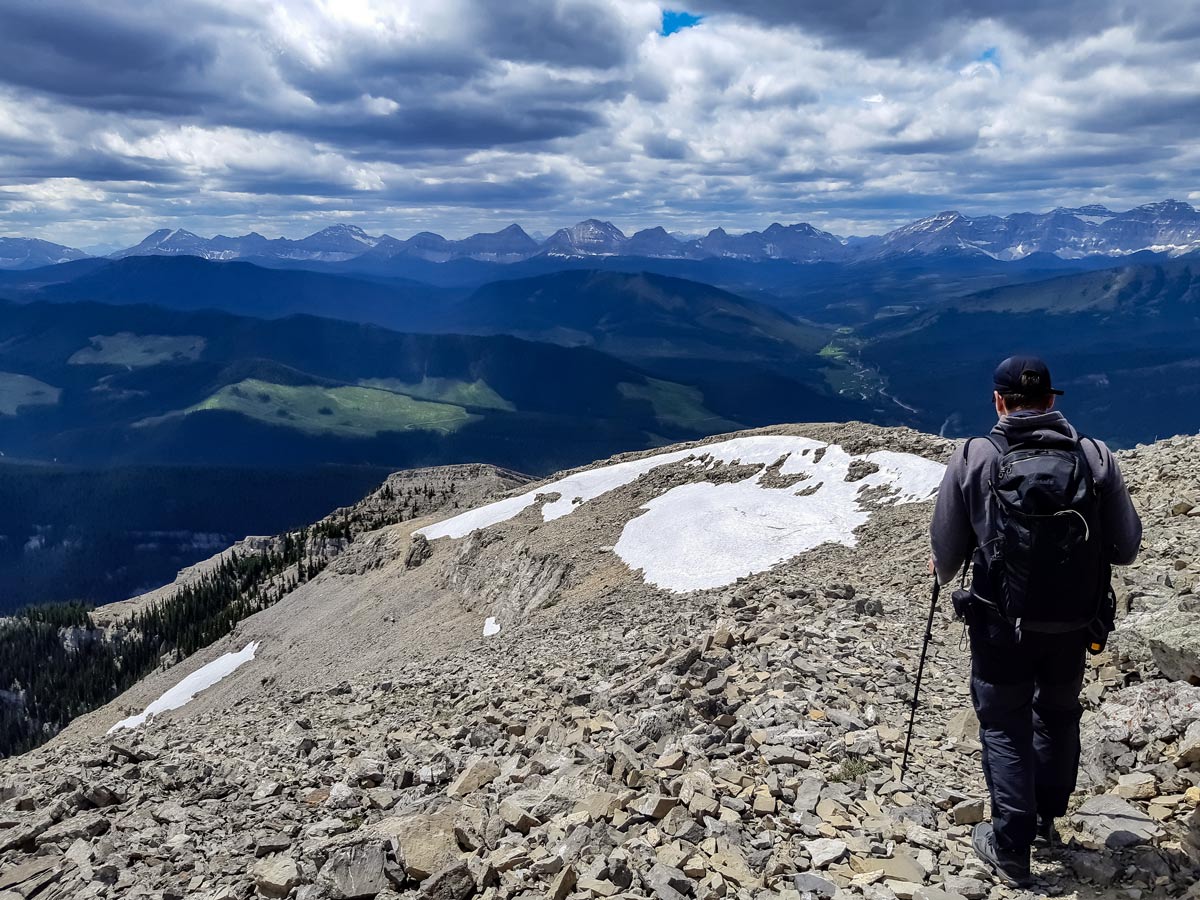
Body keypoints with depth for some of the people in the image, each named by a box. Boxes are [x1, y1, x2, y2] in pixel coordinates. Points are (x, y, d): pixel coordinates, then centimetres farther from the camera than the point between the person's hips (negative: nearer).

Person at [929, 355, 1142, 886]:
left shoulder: (972, 458, -13)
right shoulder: (1095, 456, -7)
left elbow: (946, 551, -7)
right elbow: (1126, 548, -1)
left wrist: (944, 573, 17)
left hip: (1002, 624, -3)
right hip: (1073, 622, 3)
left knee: (1005, 727, 13)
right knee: (1058, 714, 25)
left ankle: (1011, 848, 18)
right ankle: (1047, 817, 43)